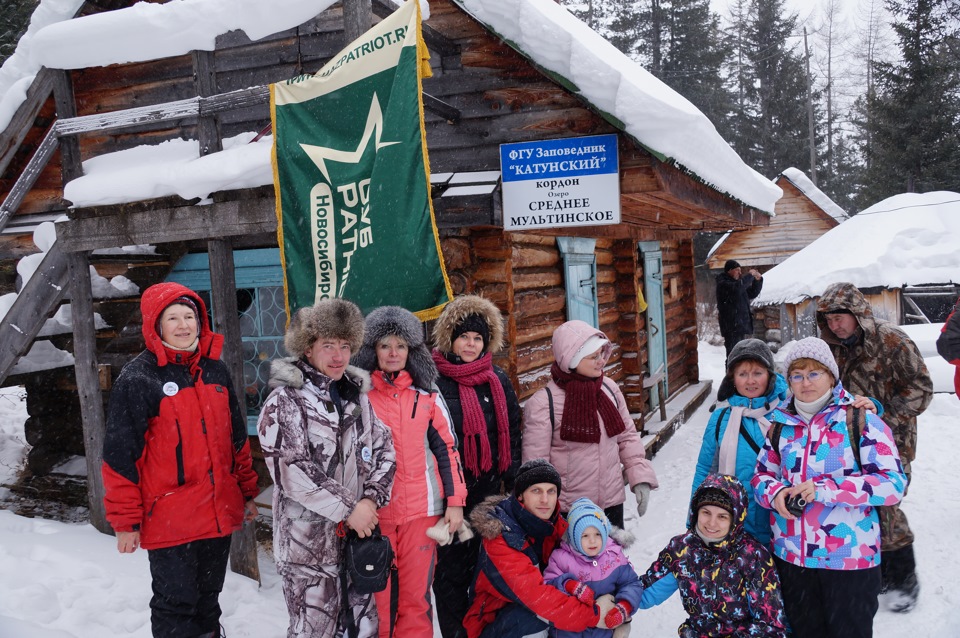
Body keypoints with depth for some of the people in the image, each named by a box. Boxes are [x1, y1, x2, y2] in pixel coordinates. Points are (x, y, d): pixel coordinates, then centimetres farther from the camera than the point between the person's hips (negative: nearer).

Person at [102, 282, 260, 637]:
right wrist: (125, 520, -9)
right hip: (169, 518, -5)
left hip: (219, 513, 5)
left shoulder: (216, 370, 7)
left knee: (209, 598, 19)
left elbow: (237, 437, 15)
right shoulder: (138, 378, -11)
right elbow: (120, 454, -10)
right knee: (176, 604, 4)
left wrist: (247, 492, 16)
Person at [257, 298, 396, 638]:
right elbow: (291, 470, -17)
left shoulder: (357, 395, 11)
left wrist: (371, 499, -6)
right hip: (309, 541, -6)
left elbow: (384, 448, 10)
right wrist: (348, 509, -16)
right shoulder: (285, 401, -8)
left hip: (360, 532, 6)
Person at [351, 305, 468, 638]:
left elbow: (447, 448, 7)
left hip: (422, 509, 1)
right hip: (373, 512, -1)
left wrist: (455, 501, 3)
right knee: (377, 600, 5)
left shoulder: (426, 395, 5)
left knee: (417, 598, 7)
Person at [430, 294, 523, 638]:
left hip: (491, 489, 4)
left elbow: (512, 433, 11)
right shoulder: (433, 381, -7)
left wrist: (513, 481, 9)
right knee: (452, 568, 4)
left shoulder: (498, 380, 7)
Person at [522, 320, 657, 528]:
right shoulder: (543, 403, -15)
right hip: (567, 511, -5)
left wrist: (640, 477, 3)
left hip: (612, 502, 5)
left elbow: (628, 436, 12)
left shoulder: (609, 388, 1)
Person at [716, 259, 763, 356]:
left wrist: (758, 280, 10)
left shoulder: (737, 282, 19)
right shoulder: (723, 284, -9)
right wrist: (750, 275, -16)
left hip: (741, 326, 9)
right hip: (731, 326, -9)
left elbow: (752, 294, 25)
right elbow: (737, 287, -28)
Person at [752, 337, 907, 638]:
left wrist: (824, 489, -23)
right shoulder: (781, 424, 7)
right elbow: (762, 474, 13)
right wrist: (775, 493, -11)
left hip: (850, 559, -4)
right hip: (791, 557, 5)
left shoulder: (860, 420, -9)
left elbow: (893, 483, -15)